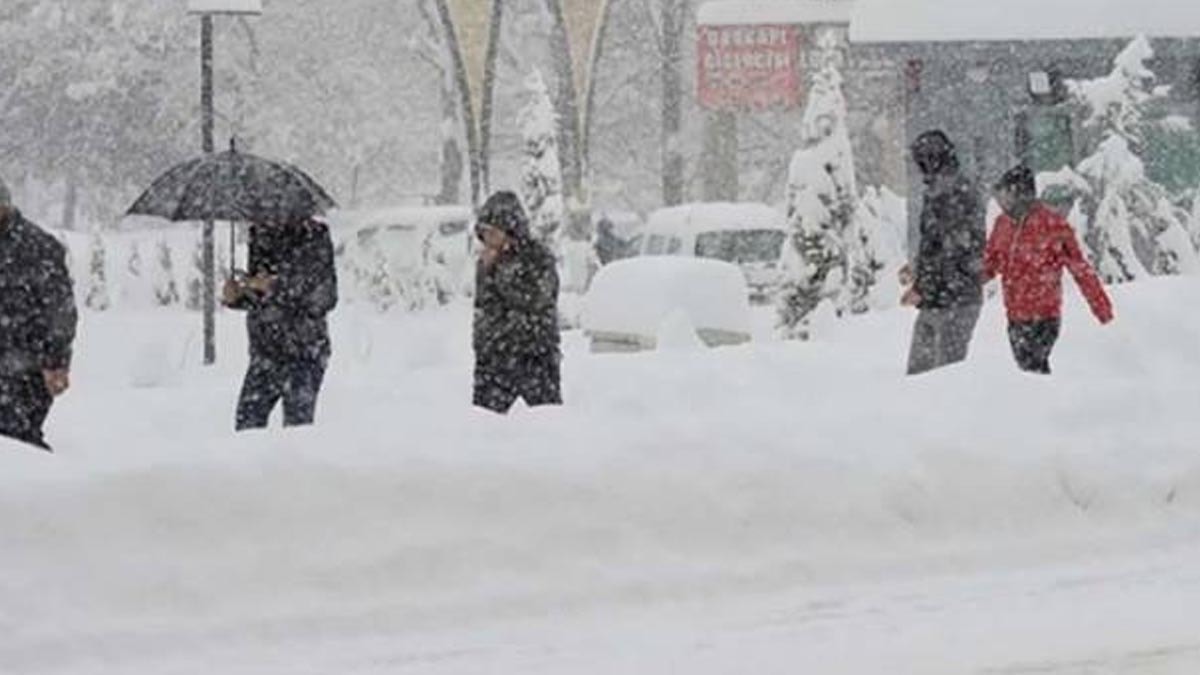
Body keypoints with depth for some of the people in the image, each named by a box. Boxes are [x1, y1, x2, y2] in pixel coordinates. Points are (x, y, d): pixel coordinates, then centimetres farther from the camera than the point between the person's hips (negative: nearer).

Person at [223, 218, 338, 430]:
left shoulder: (314, 237, -10)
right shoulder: (261, 234, 8)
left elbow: (323, 298, -14)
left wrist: (274, 287, -19)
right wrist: (235, 296, -4)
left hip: (302, 351, -6)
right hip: (264, 350, 6)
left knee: (297, 425, -5)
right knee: (248, 421, 3)